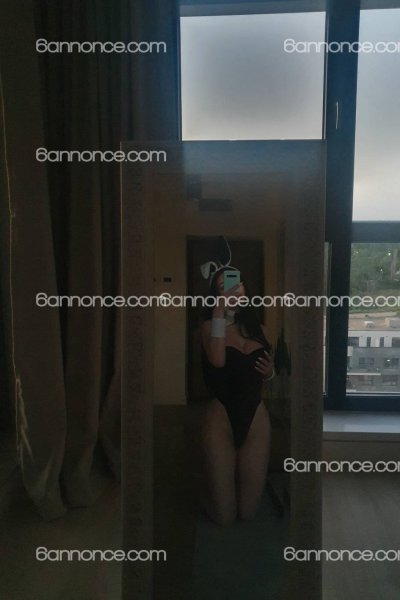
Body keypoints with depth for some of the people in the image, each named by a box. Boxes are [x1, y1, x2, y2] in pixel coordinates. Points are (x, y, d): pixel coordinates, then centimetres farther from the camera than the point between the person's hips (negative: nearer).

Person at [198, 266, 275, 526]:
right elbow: (218, 360, -26)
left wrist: (270, 371, -3)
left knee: (248, 511, 12)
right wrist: (220, 310, -24)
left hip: (256, 417, 3)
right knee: (224, 516, 5)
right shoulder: (209, 325, -4)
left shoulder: (259, 328, 7)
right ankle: (208, 488, 37)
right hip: (221, 418, -3)